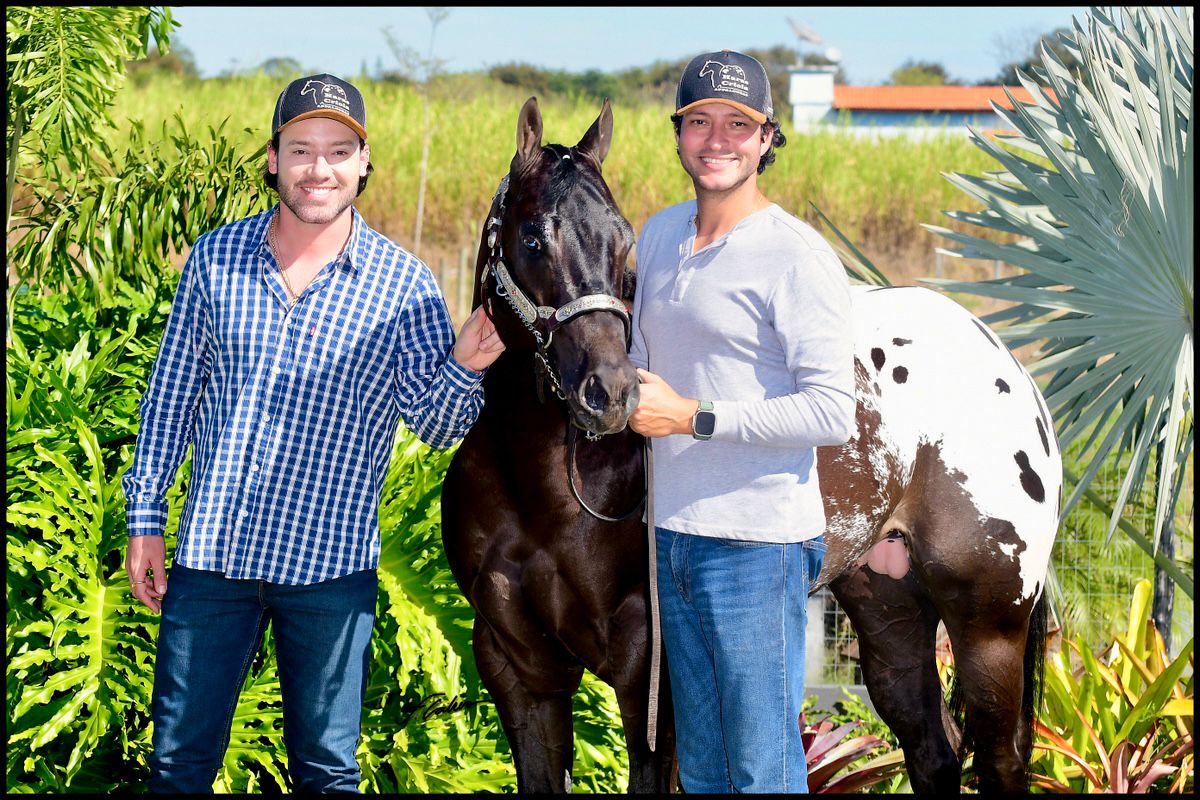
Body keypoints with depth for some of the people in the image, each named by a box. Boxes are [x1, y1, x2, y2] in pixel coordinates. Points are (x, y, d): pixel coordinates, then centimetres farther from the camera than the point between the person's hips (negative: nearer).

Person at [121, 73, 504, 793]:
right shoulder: (216, 257, 2)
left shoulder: (403, 284, -4)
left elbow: (434, 423, -2)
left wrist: (463, 368, -23)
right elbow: (172, 391, 9)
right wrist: (146, 517, 7)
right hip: (209, 552, 2)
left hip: (330, 567, -2)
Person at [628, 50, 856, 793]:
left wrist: (694, 418, -19)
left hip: (758, 542, -7)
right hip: (671, 534, 7)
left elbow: (832, 412, -17)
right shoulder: (660, 236, 11)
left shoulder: (798, 257, -12)